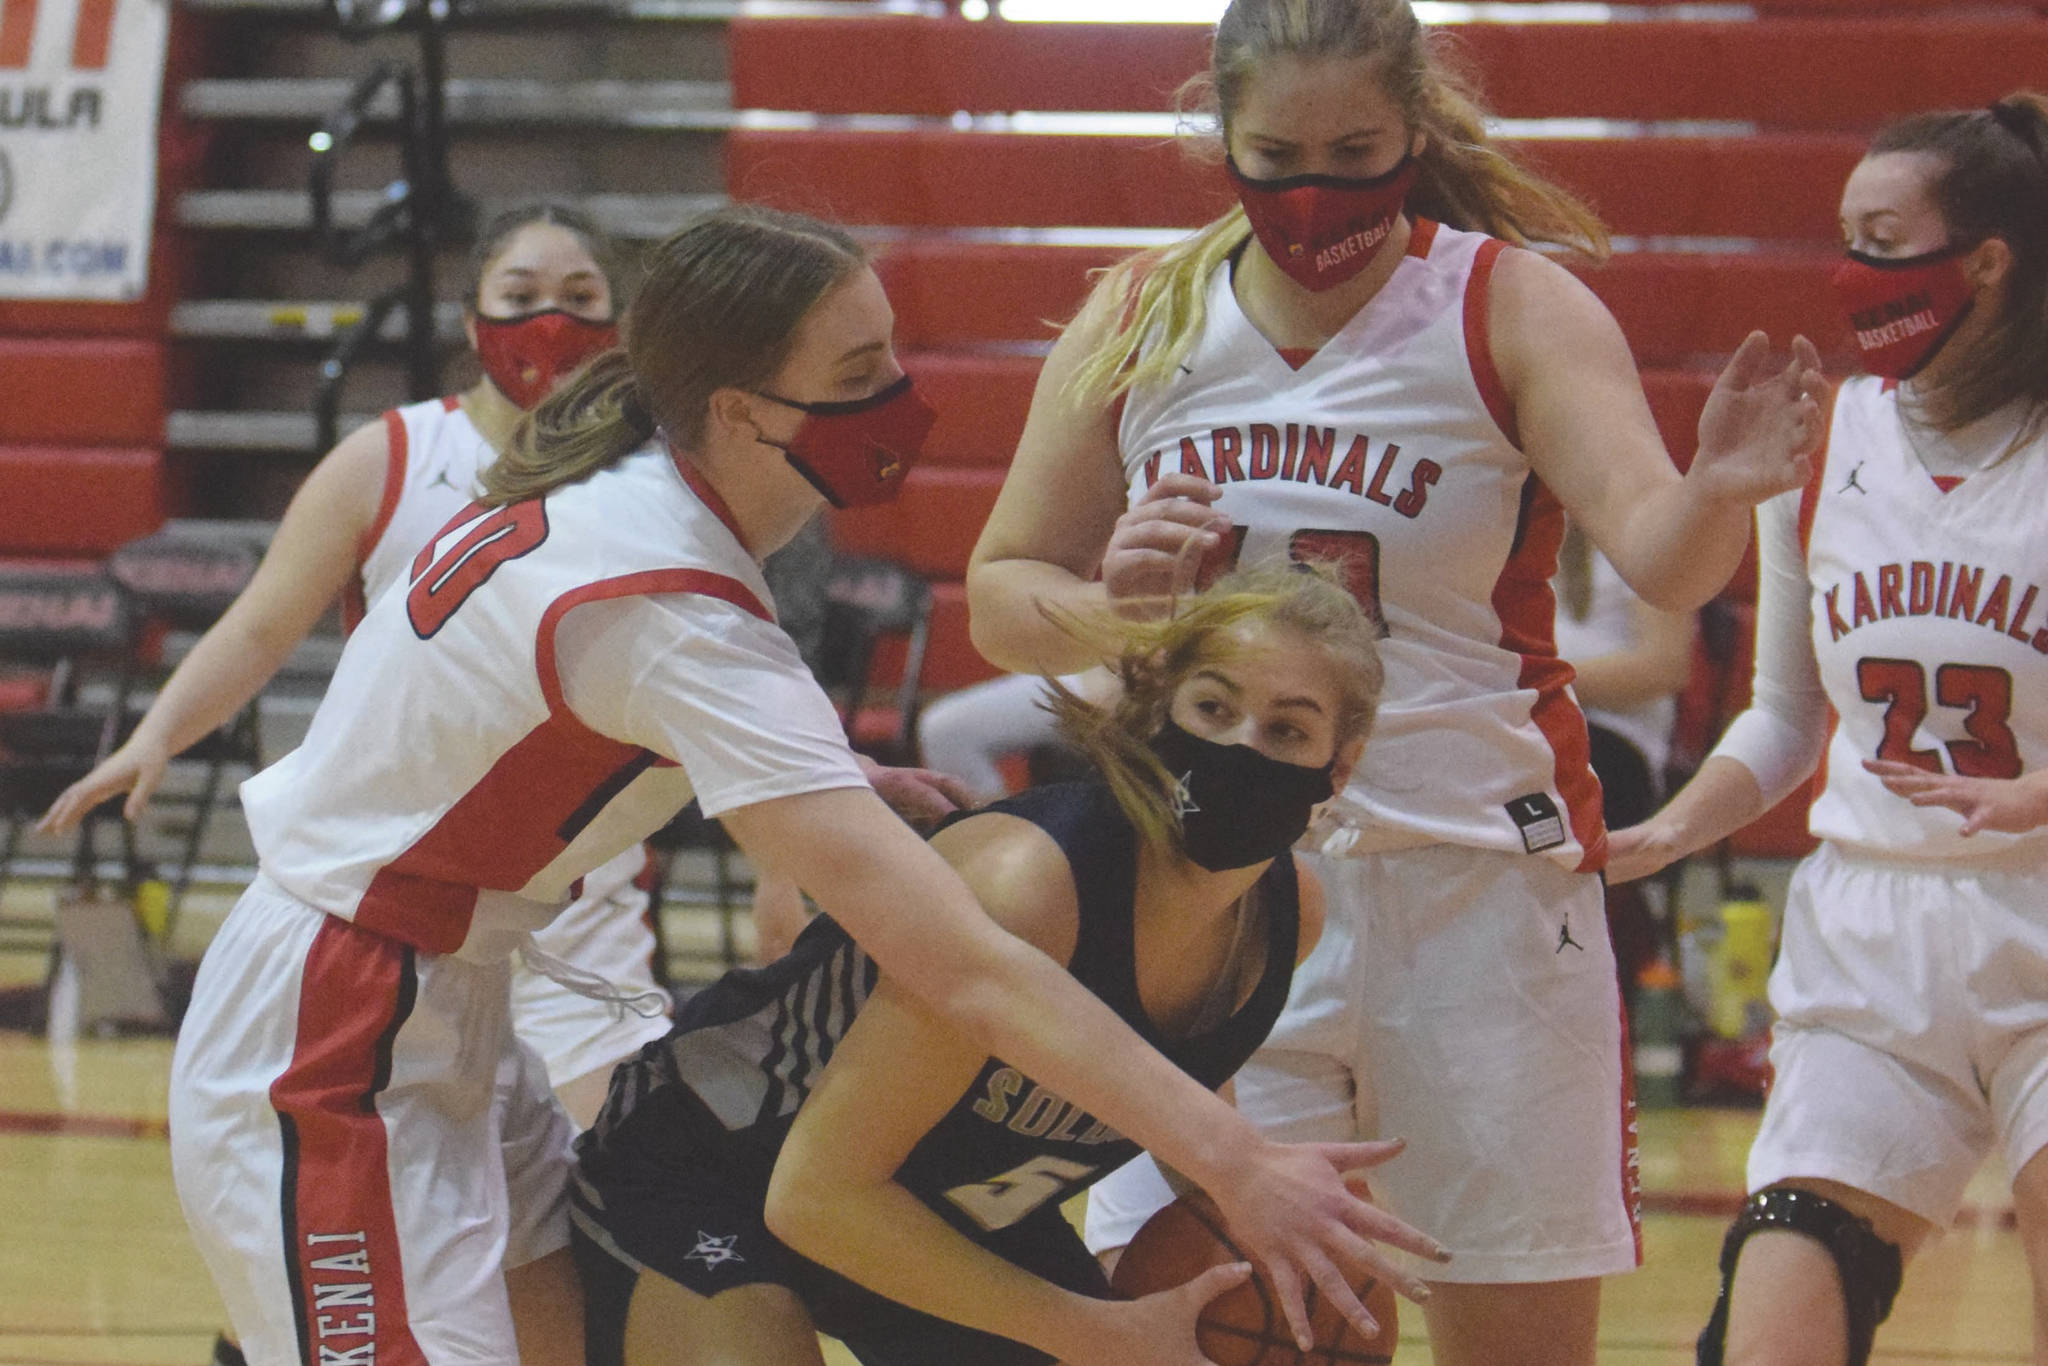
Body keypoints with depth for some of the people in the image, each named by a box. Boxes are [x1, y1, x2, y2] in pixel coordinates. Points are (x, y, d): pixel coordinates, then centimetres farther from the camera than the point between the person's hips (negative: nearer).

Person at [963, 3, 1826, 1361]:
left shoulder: (1512, 308, -4)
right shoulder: (1139, 323, 4)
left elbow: (1655, 556, -19)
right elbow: (1003, 597, 11)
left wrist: (1713, 496, -42)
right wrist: (1109, 606, -11)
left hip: (1479, 890, -2)